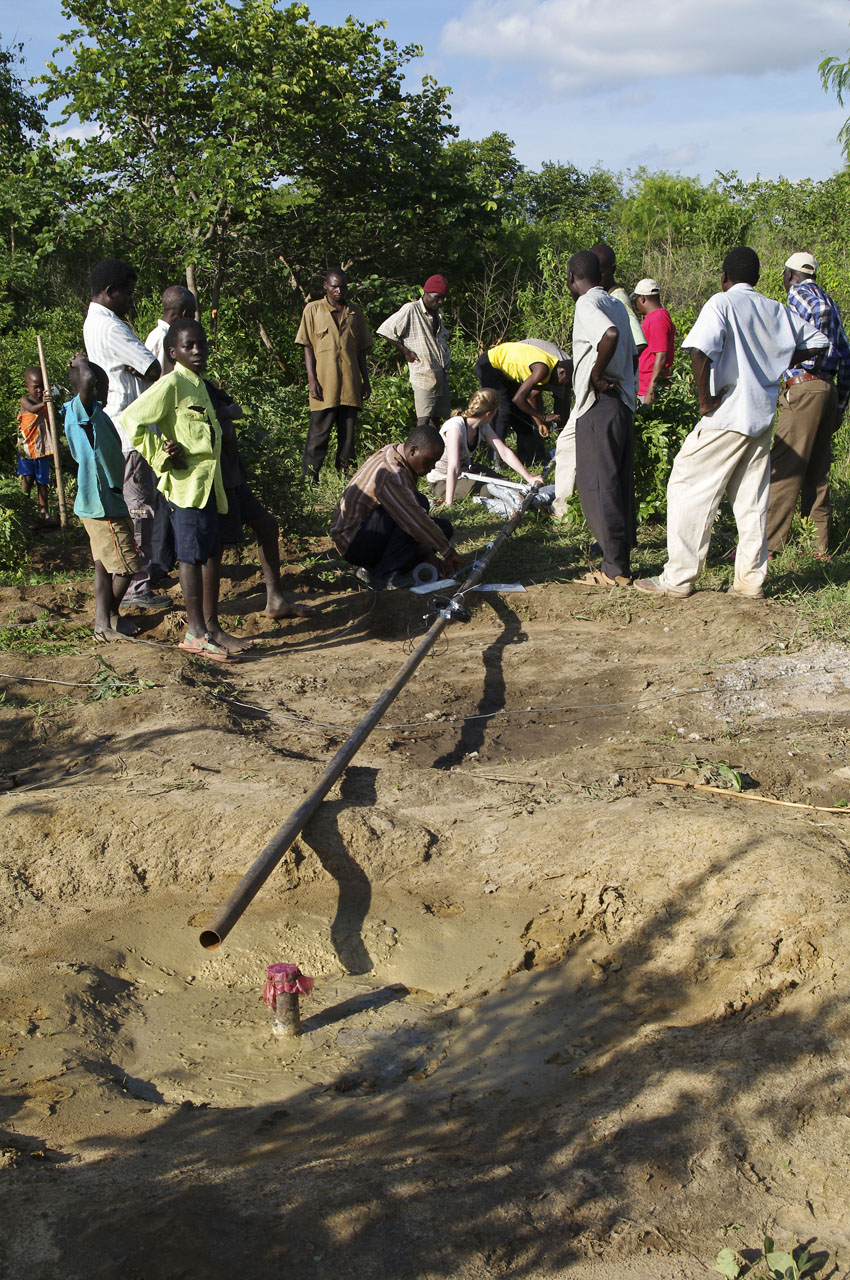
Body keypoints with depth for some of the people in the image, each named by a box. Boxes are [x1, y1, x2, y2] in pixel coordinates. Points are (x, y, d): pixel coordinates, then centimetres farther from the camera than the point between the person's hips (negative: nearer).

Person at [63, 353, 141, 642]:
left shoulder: (91, 415, 14)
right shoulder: (81, 410, -14)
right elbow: (87, 380, -34)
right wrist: (81, 362, -15)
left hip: (105, 503, 10)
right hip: (103, 506, -10)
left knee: (104, 565, 13)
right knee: (127, 565, -3)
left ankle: (104, 623, 18)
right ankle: (110, 616, 11)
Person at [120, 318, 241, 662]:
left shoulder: (198, 384, 17)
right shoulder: (172, 383, -11)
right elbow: (131, 419, -19)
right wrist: (163, 456, -15)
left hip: (208, 482, 9)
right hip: (187, 483, -9)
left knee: (211, 553, 12)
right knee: (192, 555, -6)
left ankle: (211, 627, 20)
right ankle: (195, 632, -2)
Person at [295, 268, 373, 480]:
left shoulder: (355, 313, 14)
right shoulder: (313, 310, 5)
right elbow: (307, 347, 1)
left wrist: (366, 381, 12)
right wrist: (311, 379, -9)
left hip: (350, 385, 3)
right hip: (324, 384, -3)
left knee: (348, 434, 5)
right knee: (319, 434, -5)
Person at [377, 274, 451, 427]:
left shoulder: (437, 313, 15)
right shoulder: (411, 310, -9)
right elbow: (385, 331, -11)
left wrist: (447, 358, 14)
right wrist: (406, 352, -8)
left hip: (441, 375, 8)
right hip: (423, 374, -8)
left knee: (436, 418, 9)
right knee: (423, 420, -13)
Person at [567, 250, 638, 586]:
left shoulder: (587, 304, -11)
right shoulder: (616, 305, 16)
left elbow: (610, 334, -31)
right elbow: (634, 352, 18)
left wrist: (596, 375, -20)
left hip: (599, 405, -9)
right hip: (624, 403, 9)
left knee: (598, 486, -5)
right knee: (619, 485, 12)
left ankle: (614, 569, -4)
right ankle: (621, 561, 19)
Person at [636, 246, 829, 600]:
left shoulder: (722, 303, -9)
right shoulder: (777, 311, 10)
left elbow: (700, 351, -25)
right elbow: (818, 342, 18)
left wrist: (705, 399, -16)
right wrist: (778, 361, 15)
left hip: (726, 416, -6)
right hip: (763, 415, 7)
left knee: (689, 488, 0)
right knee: (752, 498, 11)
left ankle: (678, 577, -1)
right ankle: (751, 580, 13)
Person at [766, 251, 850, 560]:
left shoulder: (798, 292, -1)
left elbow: (820, 309, -26)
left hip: (804, 387, -8)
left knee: (785, 468, -7)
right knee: (817, 470, 10)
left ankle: (768, 543, -7)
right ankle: (821, 545, 12)